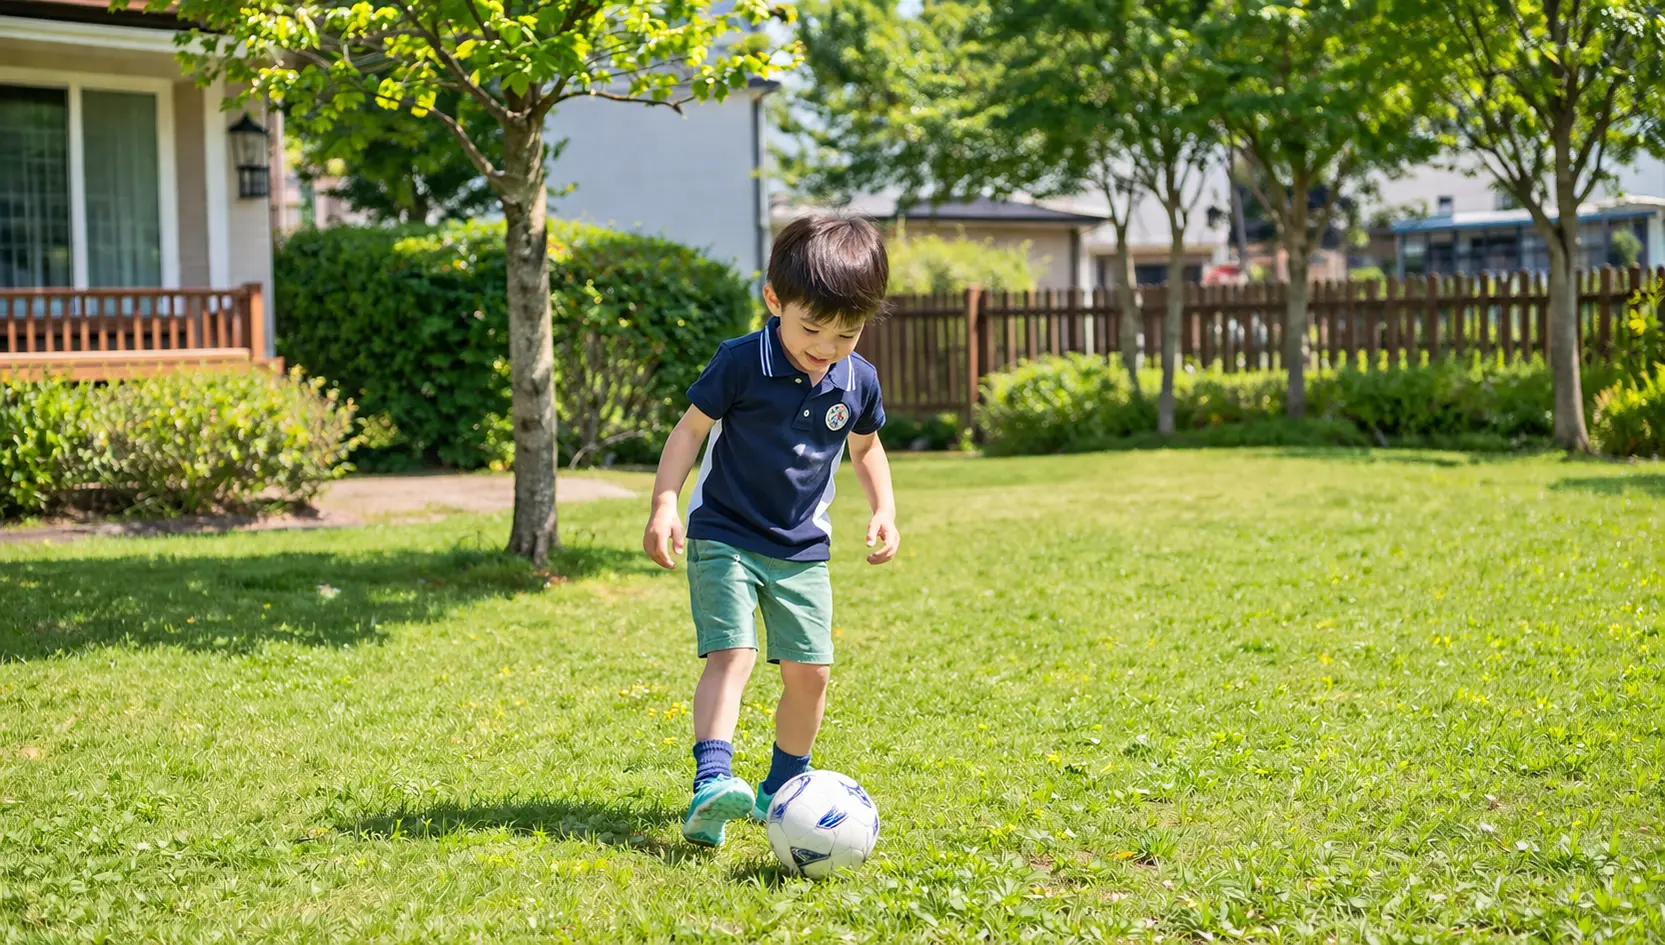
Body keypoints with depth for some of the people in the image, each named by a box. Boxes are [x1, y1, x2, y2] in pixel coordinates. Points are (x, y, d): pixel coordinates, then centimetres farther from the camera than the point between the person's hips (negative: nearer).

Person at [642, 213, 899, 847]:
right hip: (725, 538, -4)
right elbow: (691, 428, -7)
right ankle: (710, 785, -28)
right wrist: (664, 504, -16)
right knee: (732, 654, -19)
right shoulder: (741, 363, -15)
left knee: (810, 671, 3)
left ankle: (782, 789, 21)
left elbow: (865, 445, 18)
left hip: (803, 550, 5)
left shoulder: (858, 381, -2)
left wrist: (884, 511, 8)